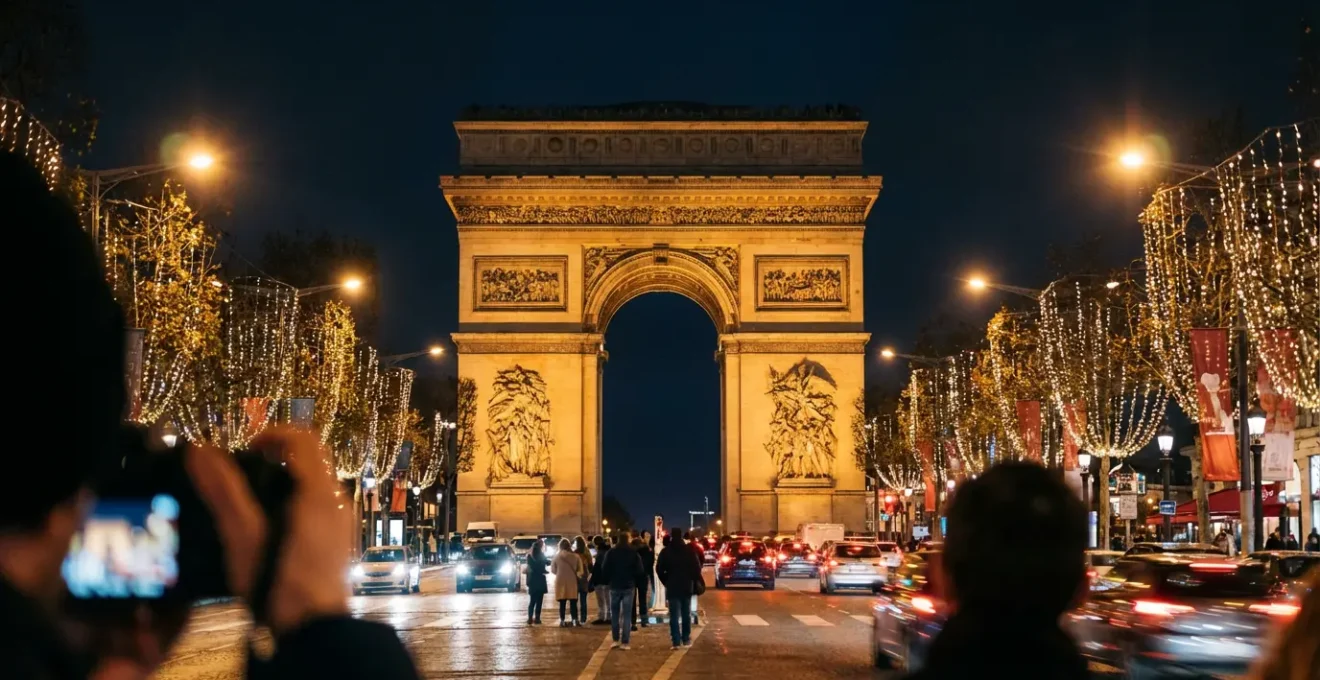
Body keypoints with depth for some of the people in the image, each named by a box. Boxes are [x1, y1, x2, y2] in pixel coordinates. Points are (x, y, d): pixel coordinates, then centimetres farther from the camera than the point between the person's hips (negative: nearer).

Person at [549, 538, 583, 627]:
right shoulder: (575, 556, -3)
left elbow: (553, 569, 4)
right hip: (572, 581, 0)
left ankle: (562, 621, 1)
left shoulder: (557, 556, -3)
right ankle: (575, 620, 6)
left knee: (562, 603, 3)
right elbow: (580, 570, -1)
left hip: (561, 581, 0)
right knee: (573, 602, 8)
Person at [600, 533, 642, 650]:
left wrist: (607, 580, 12)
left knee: (614, 614, 12)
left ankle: (616, 640, 9)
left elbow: (604, 570, -4)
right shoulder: (633, 553, -2)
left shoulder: (611, 553, -3)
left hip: (614, 586, 0)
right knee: (626, 615, 0)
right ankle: (625, 642, -5)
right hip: (628, 586, 0)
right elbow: (639, 570, -1)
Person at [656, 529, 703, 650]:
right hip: (687, 587, 1)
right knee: (686, 614, 11)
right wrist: (693, 581, 11)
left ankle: (676, 641, -10)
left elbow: (659, 569, -1)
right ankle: (686, 640, 11)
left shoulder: (665, 552, -3)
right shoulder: (690, 551, -1)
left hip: (672, 587, -1)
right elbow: (697, 568, -2)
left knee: (674, 615, -3)